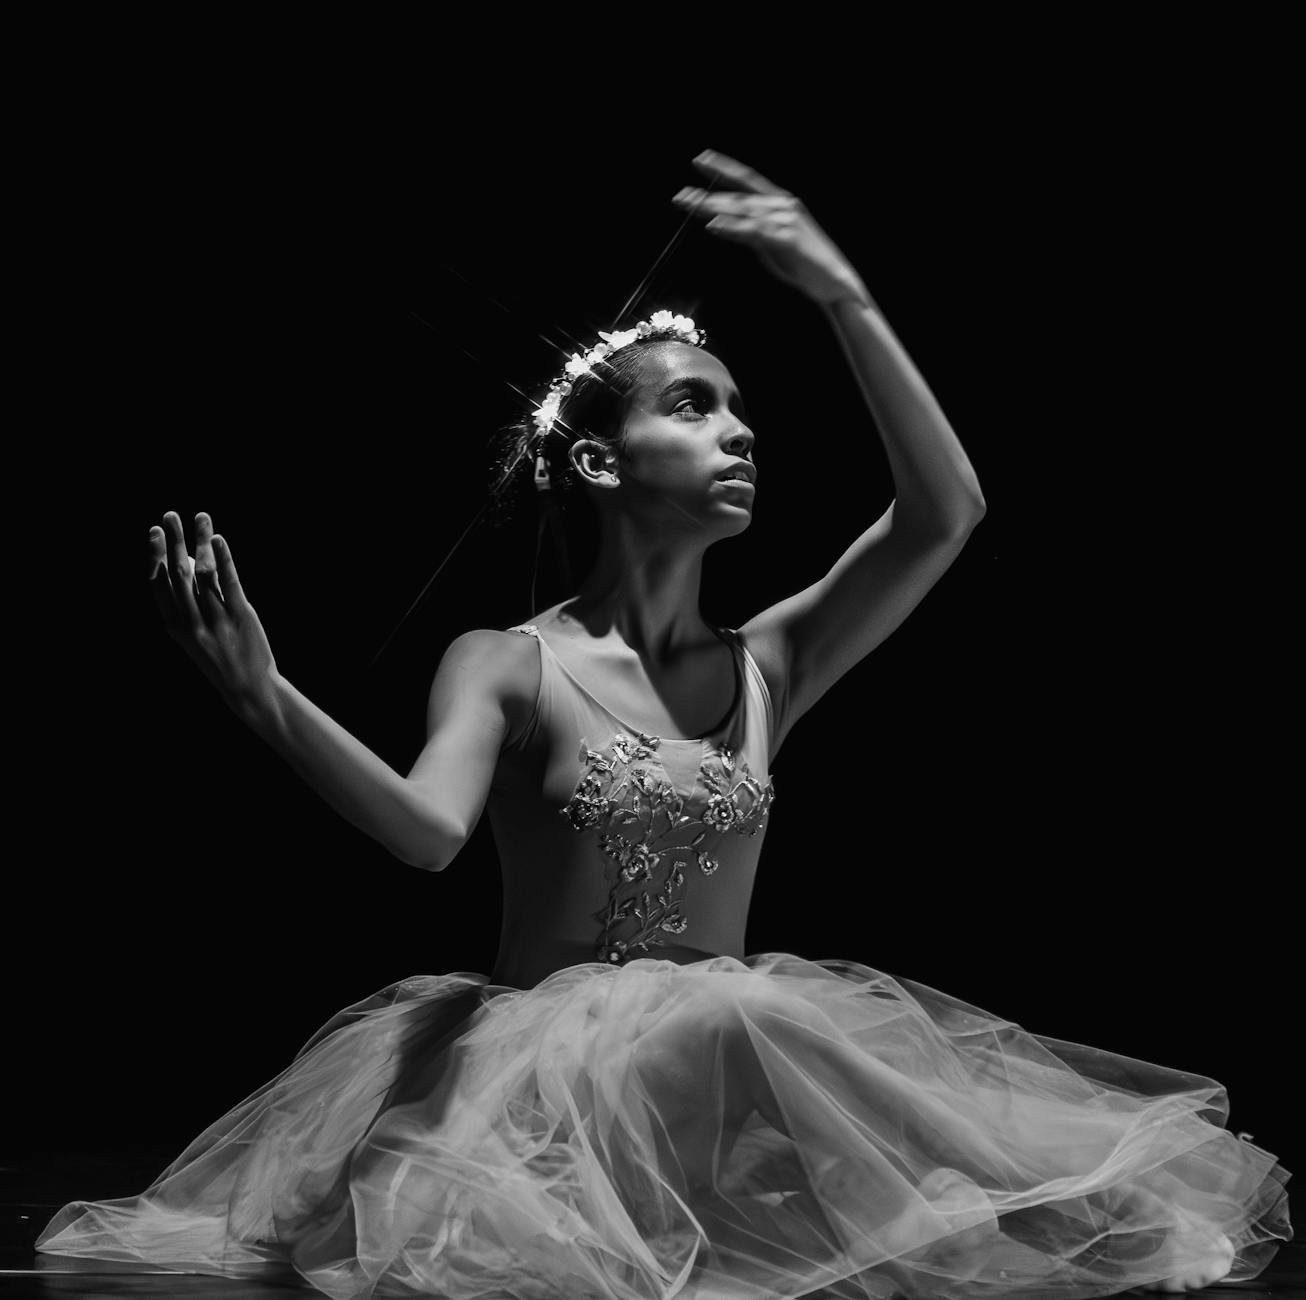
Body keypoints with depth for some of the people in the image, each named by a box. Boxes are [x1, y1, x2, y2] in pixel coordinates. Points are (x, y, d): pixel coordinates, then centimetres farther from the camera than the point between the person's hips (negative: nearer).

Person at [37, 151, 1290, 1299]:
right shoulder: (506, 664, -1)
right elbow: (427, 830, -21)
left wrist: (842, 297, -9)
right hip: (547, 1068, -4)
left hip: (740, 1060, 4)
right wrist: (263, 695, -38)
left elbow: (944, 515, -4)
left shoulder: (765, 664, 8)